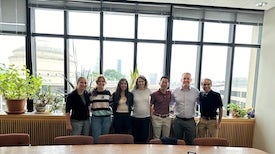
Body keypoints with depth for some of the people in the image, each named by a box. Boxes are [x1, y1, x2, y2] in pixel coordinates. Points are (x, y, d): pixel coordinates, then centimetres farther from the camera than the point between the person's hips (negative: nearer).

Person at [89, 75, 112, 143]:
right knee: (96, 138, 0)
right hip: (96, 117, -1)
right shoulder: (92, 93, 2)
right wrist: (91, 110, -1)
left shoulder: (108, 92, 7)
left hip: (107, 117, 2)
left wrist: (110, 111, 5)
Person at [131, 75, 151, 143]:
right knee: (135, 136, 11)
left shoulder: (148, 91, 0)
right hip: (135, 117, 0)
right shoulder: (134, 92, -3)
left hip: (146, 117, 0)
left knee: (144, 136, 9)